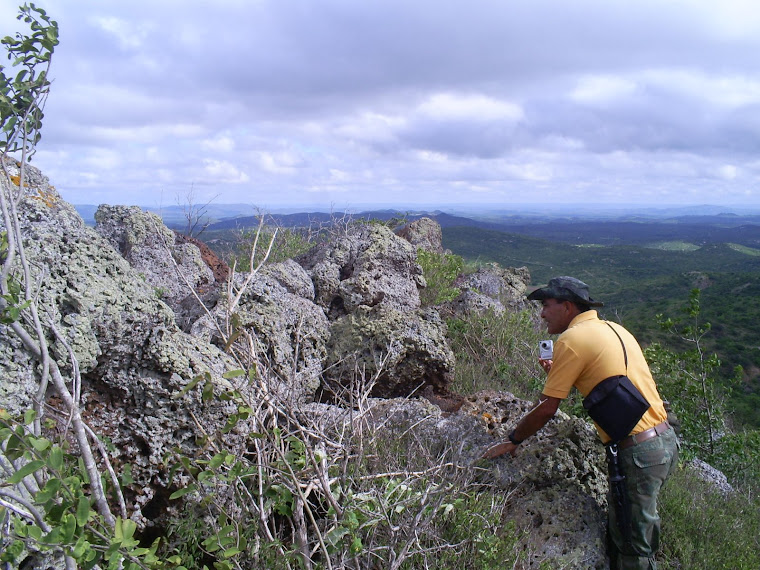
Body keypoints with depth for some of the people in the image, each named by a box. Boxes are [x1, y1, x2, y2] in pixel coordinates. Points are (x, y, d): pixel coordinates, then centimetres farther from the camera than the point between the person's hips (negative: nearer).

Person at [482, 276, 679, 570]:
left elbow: (546, 409, -12)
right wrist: (559, 374, 16)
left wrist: (512, 440, 1)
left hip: (638, 452, -9)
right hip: (666, 440, 9)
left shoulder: (572, 339, -13)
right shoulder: (612, 328, 12)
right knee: (642, 528, 23)